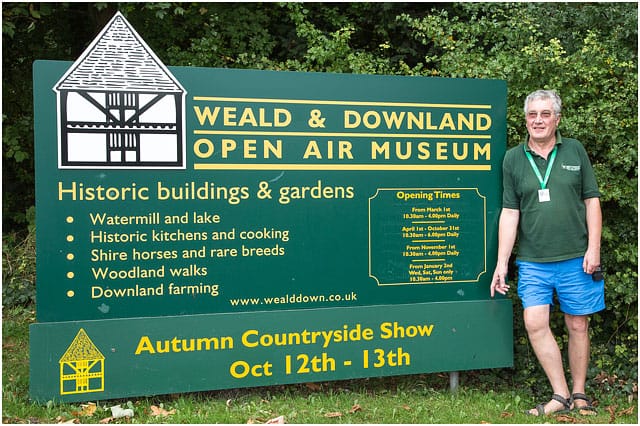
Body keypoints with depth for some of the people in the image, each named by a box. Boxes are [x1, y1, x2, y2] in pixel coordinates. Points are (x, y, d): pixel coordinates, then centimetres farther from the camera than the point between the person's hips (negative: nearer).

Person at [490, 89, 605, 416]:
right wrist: (501, 263, -1)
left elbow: (591, 200, 6)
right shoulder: (513, 158, 4)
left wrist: (593, 248, -3)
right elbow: (509, 213, 2)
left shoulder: (574, 151, 5)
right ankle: (561, 395, 6)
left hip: (576, 258, 0)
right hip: (533, 262, 0)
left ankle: (579, 394, 21)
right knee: (535, 323, -8)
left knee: (578, 326, 6)